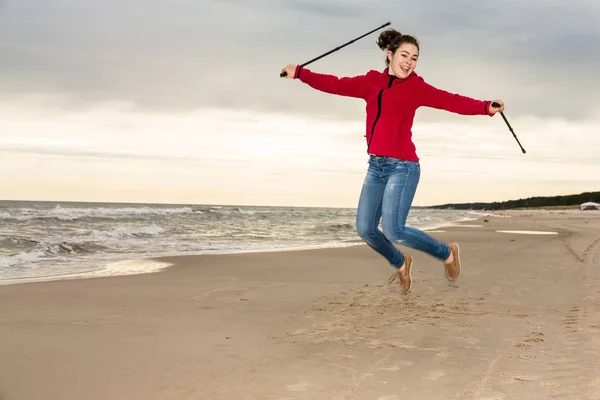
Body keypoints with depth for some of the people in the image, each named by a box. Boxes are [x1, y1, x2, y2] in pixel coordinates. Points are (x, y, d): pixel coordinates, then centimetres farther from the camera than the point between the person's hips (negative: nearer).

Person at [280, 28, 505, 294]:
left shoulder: (416, 87, -4)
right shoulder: (371, 82, 10)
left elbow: (450, 101, -16)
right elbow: (336, 85, 18)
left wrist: (486, 107, -31)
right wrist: (299, 73, 19)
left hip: (402, 166, -6)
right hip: (375, 166, 6)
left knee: (392, 230, -15)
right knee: (365, 229, 5)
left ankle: (447, 253, 9)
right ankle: (400, 264, 32)